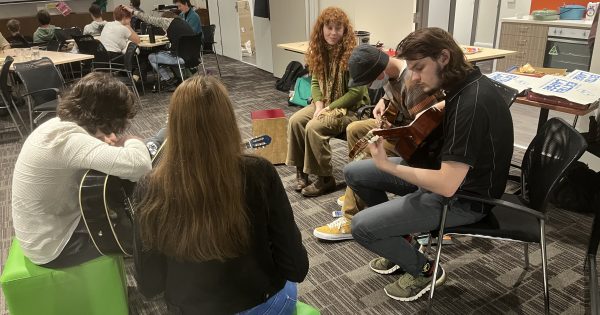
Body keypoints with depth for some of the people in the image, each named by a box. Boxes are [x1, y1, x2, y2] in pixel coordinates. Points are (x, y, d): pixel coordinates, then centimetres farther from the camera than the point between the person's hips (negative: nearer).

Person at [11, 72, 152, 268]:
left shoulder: (61, 123, -5)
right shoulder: (67, 138, -34)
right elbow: (139, 165, -47)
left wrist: (107, 145, -6)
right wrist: (131, 141, -23)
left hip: (51, 224, 9)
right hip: (52, 246, -9)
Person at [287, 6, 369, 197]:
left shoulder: (352, 54, -19)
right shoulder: (320, 51, 1)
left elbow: (357, 92, -20)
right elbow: (315, 82, 9)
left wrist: (329, 108, -19)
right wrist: (319, 105, -10)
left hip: (351, 108, -7)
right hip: (325, 104, 7)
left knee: (314, 127, -27)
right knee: (295, 121, -14)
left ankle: (325, 179, -11)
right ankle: (300, 170, -1)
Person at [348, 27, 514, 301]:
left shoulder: (471, 104, -31)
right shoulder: (465, 83, -2)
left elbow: (446, 185, -33)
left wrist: (387, 166, -22)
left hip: (464, 196, -9)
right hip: (446, 169, 10)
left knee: (361, 227, -17)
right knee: (354, 173, 6)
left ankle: (425, 271, 9)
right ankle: (399, 243, 22)